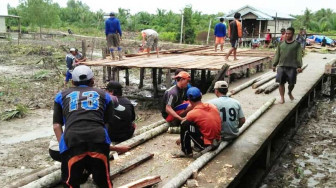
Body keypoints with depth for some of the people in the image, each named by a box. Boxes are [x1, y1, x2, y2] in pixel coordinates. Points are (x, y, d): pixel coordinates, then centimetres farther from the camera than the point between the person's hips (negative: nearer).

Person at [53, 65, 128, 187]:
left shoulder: (62, 95, 27)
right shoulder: (103, 95, 26)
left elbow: (56, 126, 17)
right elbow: (110, 123, 23)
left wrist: (62, 145, 19)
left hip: (72, 140, 0)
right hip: (98, 139, 0)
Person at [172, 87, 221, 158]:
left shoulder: (192, 114, -13)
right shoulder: (213, 107, 2)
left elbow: (185, 128, 6)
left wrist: (180, 140, 26)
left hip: (206, 144, -7)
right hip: (217, 142, 7)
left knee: (185, 125, -8)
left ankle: (186, 152, 3)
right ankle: (198, 146, 24)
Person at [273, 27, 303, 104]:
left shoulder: (297, 44, 4)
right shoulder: (281, 44, 11)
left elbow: (299, 56, 0)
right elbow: (277, 55, 14)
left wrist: (299, 66, -9)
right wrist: (274, 65, 9)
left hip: (292, 67, -2)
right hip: (281, 66, 2)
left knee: (292, 83, 2)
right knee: (281, 82, 0)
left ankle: (290, 92, 33)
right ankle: (282, 97, 11)